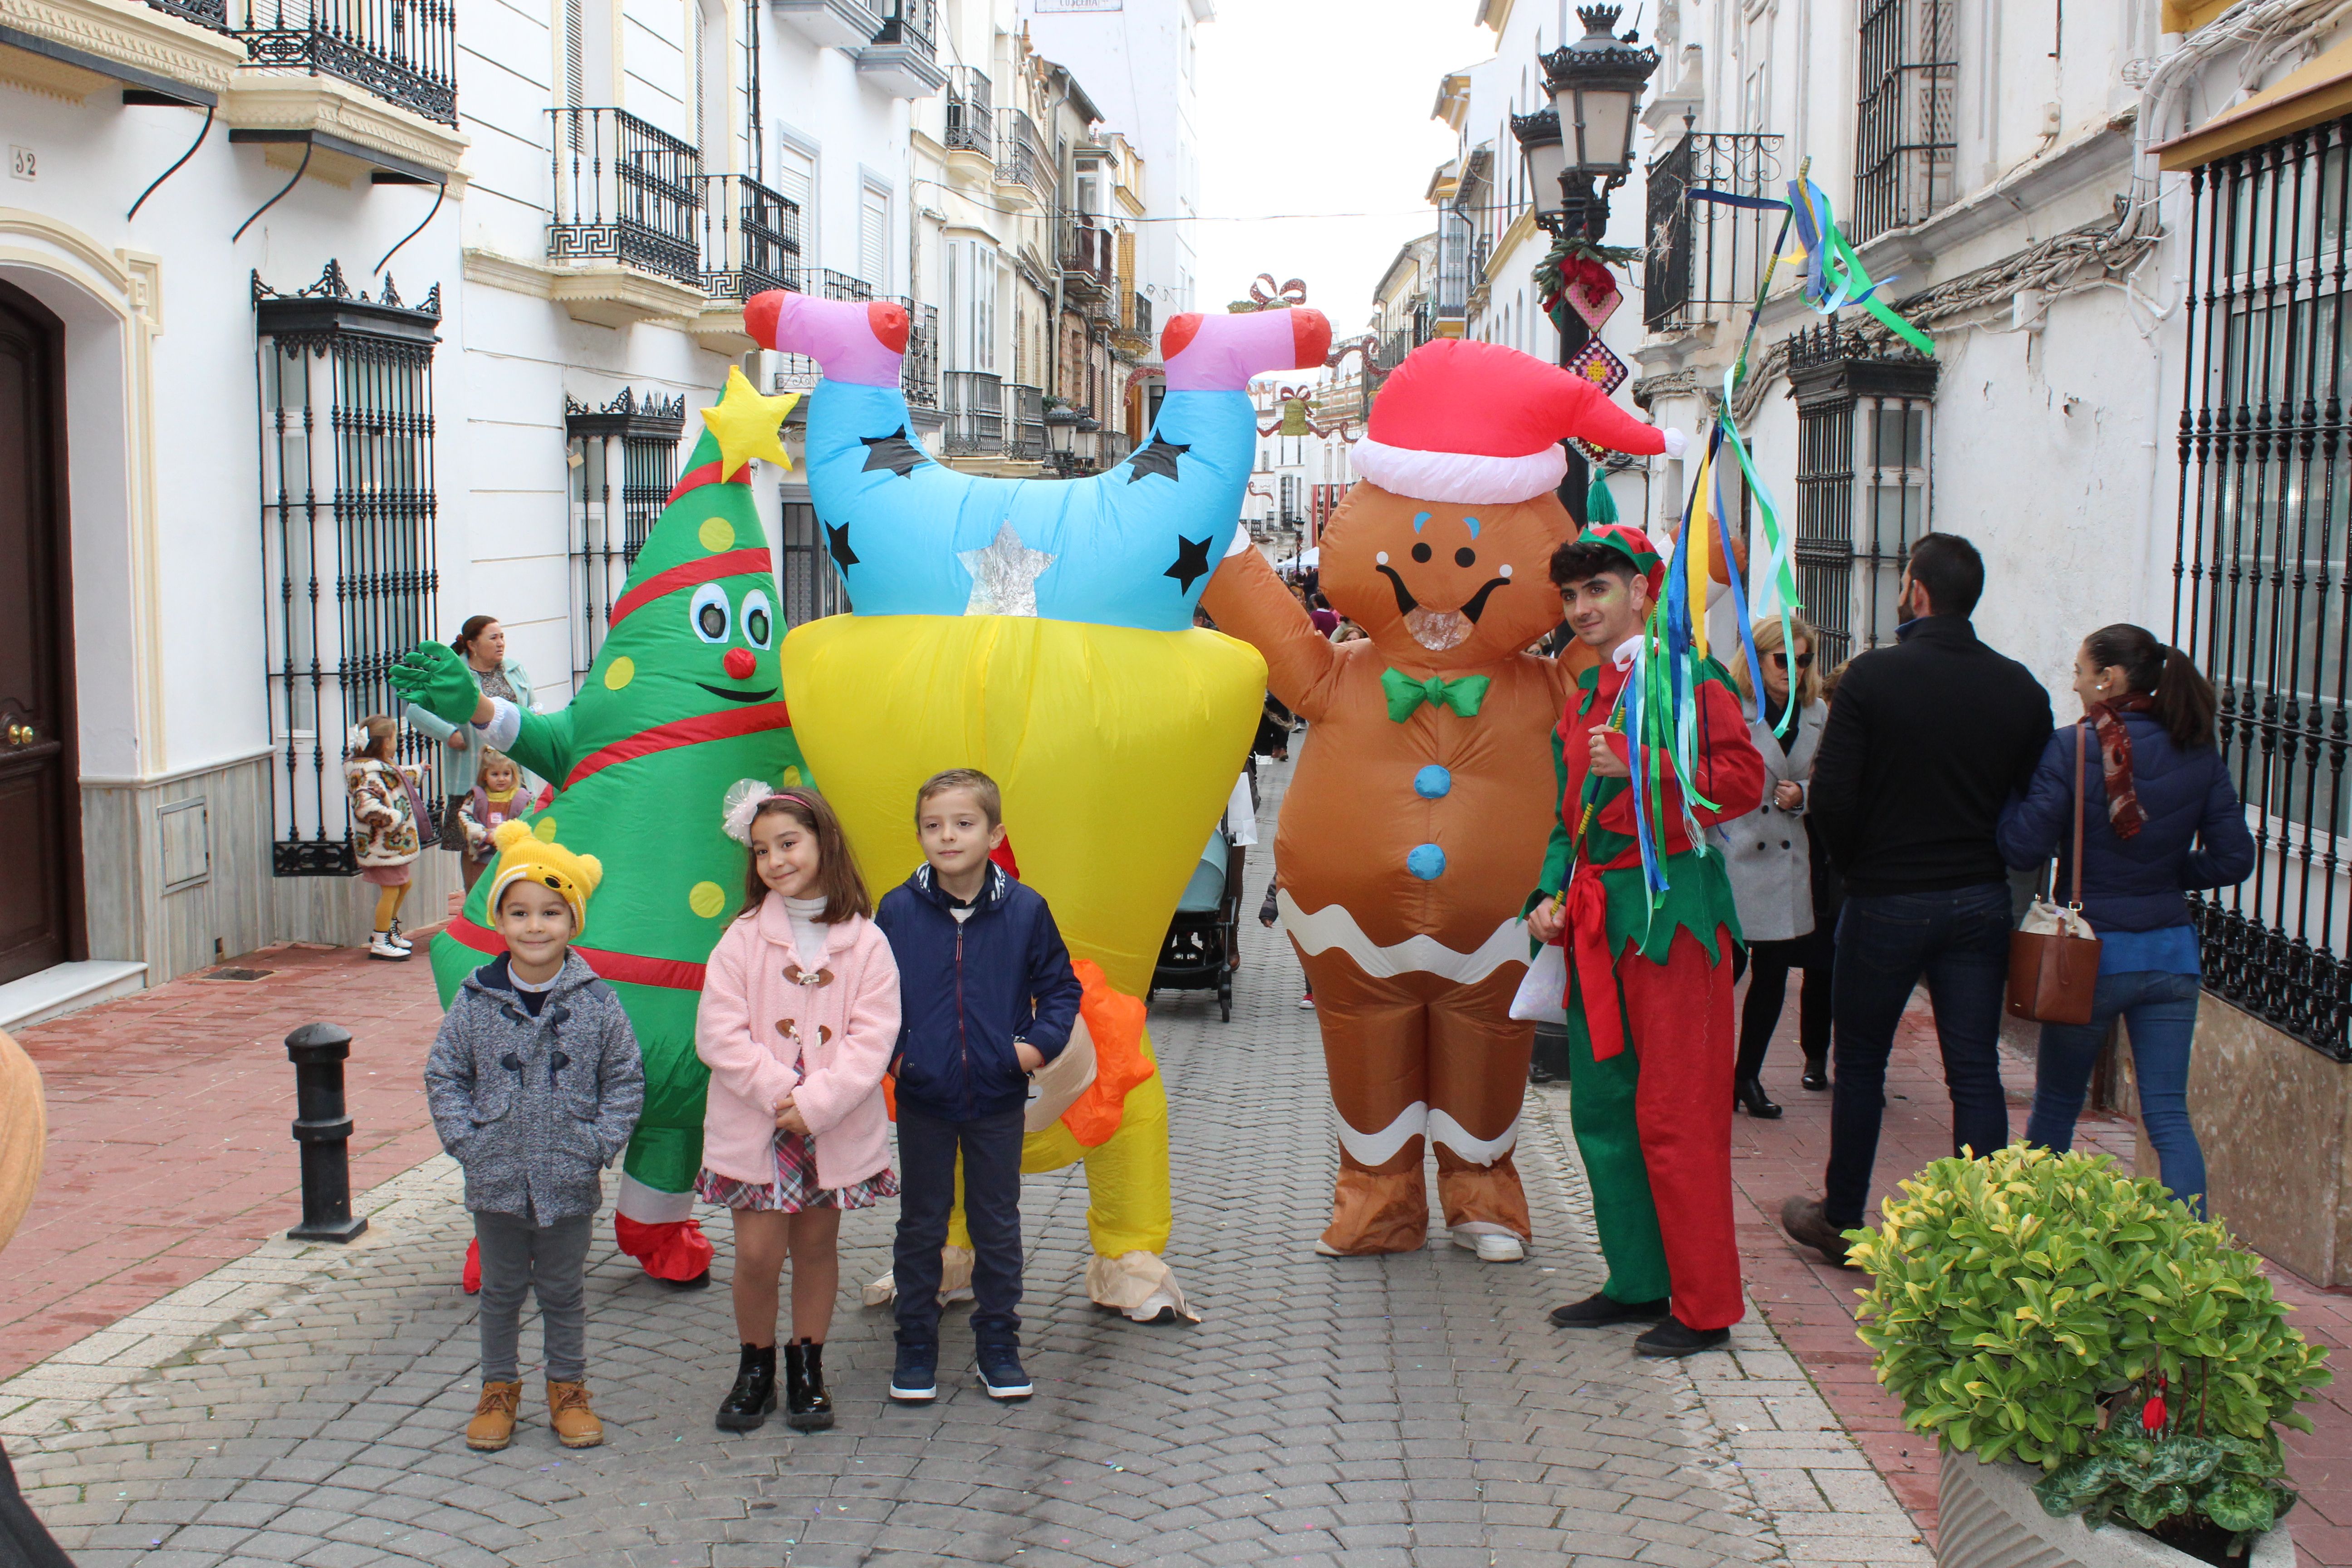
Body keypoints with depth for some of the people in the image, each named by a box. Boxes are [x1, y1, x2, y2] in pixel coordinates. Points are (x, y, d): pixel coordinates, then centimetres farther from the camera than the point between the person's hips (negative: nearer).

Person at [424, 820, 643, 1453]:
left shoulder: (596, 1001, -7)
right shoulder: (476, 1001, -5)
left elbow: (625, 1079, -1)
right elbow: (443, 1075, 2)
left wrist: (600, 1143, -9)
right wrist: (465, 1139, -8)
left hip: (569, 1181, -1)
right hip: (496, 1178, 1)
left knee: (564, 1291, 13)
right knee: (500, 1290, 16)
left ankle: (567, 1387, 30)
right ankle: (498, 1389, 32)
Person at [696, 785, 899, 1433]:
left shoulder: (865, 942, -3)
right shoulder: (744, 938, -2)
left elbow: (873, 1037, -8)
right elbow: (719, 1034, -7)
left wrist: (817, 1102, -17)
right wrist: (779, 1091, -16)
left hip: (837, 1130, 1)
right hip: (754, 1128, 0)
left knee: (818, 1246, 11)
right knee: (758, 1252, -1)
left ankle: (807, 1368, 26)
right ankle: (755, 1367, 19)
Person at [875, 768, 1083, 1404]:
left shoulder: (1025, 910, -7)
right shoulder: (897, 911, -7)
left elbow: (1060, 987, 3)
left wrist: (1039, 1043, -11)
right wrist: (888, 1051, -8)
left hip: (999, 1097, 0)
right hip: (922, 1097, 0)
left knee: (997, 1226, 12)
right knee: (921, 1226, 11)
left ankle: (998, 1344, 26)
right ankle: (916, 1346, 24)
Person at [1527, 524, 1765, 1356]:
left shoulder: (1687, 675, -6)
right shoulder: (1585, 695, 17)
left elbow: (1743, 781, -14)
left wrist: (1636, 767, -21)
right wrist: (1552, 895, 8)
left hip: (1670, 906, -8)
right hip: (1597, 919, 8)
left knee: (1675, 1117, -5)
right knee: (1602, 1109, 11)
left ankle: (1704, 1309, 4)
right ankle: (1638, 1283, 23)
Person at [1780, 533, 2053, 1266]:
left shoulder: (1873, 676, -12)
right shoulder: (2021, 689, 0)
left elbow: (1831, 799, -15)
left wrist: (1859, 866, 3)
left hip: (1887, 902, -3)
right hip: (1981, 902, 3)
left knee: (1859, 1063, 12)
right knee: (1975, 1072, 7)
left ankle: (1840, 1218, 23)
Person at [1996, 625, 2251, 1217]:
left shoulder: (2071, 748, -15)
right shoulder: (2199, 755, 0)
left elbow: (2023, 846, -16)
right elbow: (2233, 859, 1)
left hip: (2093, 952, -3)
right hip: (2172, 954, 3)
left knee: (2056, 1105, 16)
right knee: (2169, 1115, 4)